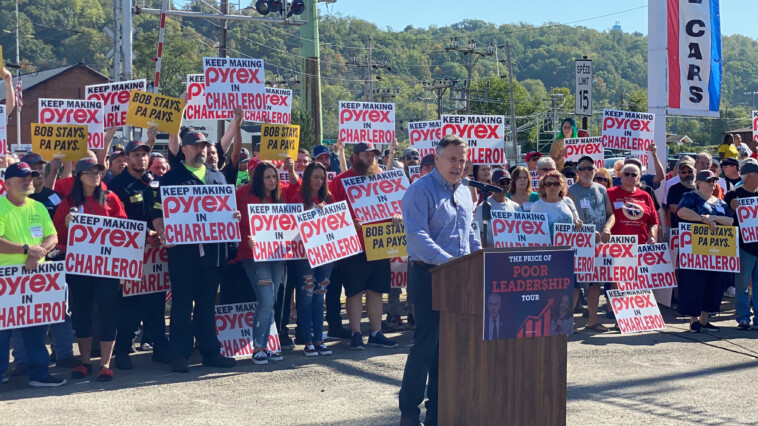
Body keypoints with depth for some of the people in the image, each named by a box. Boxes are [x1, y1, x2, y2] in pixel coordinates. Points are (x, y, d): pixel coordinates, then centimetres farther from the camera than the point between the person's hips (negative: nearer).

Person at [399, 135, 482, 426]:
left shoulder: (464, 193, 15)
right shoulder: (420, 191, -10)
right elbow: (416, 237, -21)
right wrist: (448, 261, -29)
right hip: (429, 275, -7)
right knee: (426, 344, -6)